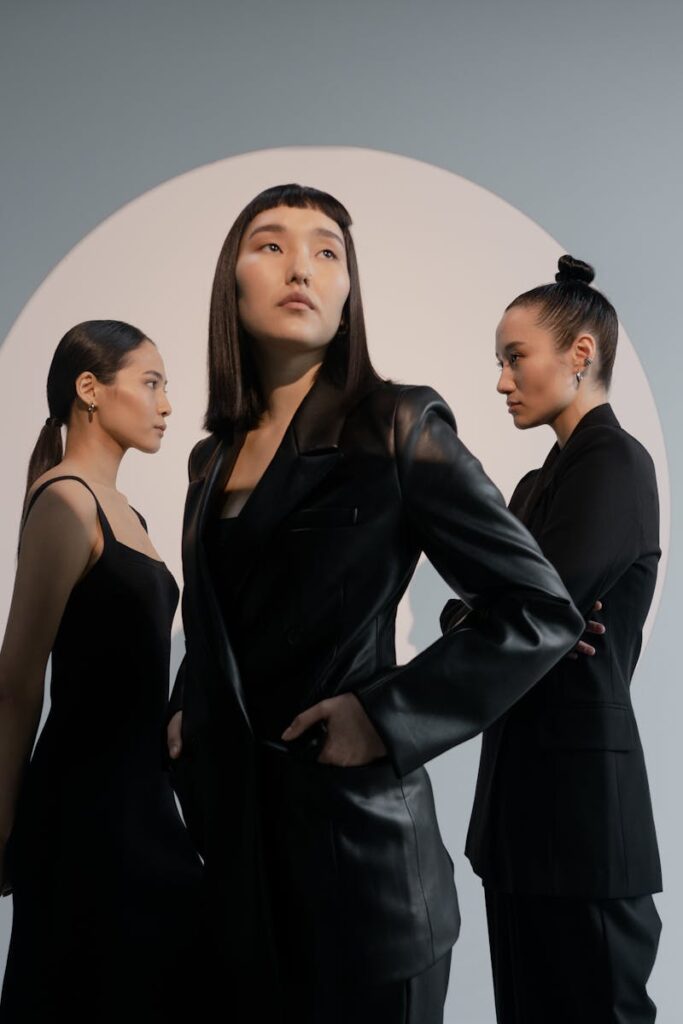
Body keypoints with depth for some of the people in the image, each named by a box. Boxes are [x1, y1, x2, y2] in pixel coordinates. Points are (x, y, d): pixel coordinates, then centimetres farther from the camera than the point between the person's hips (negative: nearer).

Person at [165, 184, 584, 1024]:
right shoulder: (213, 458, 10)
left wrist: (388, 718, -16)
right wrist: (185, 719, 4)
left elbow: (543, 612, -11)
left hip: (355, 833, -5)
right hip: (231, 834, 6)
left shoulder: (396, 428, -8)